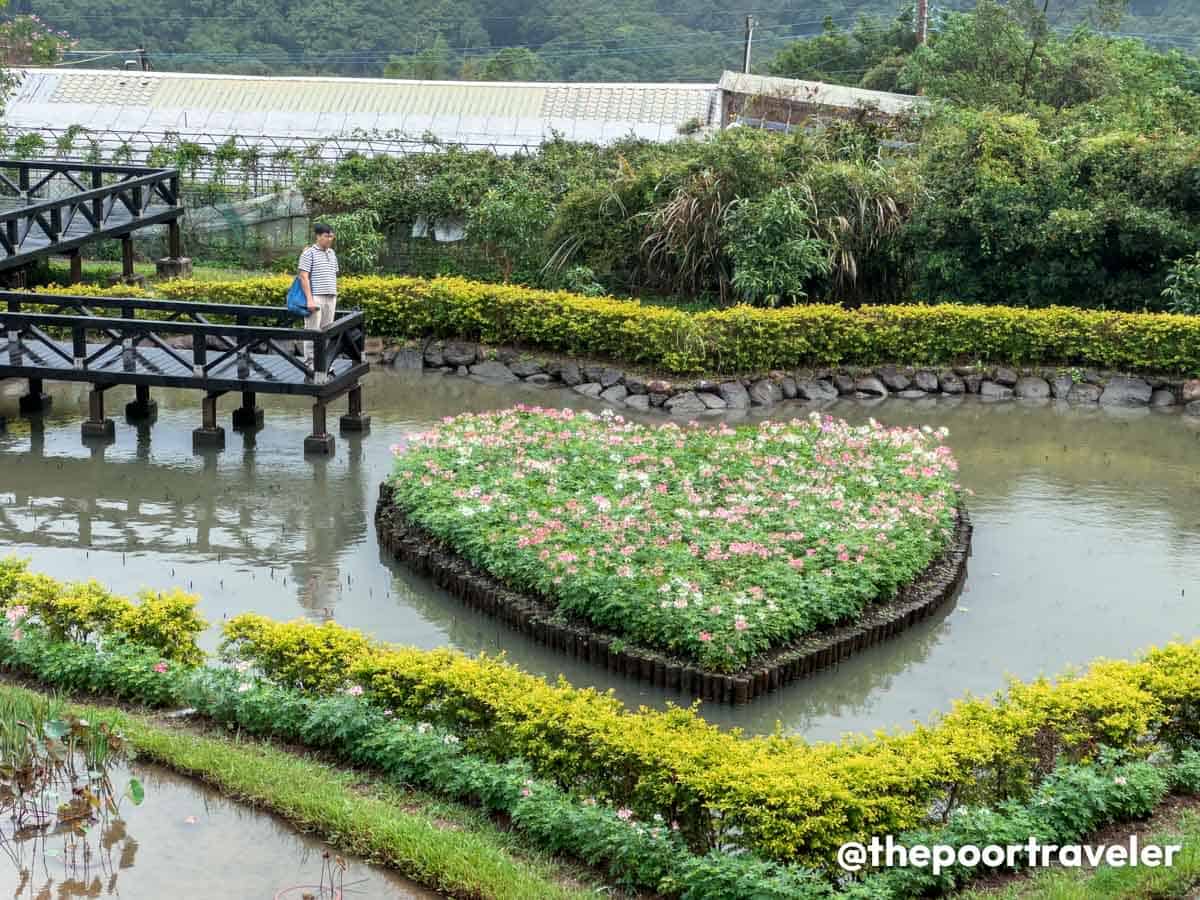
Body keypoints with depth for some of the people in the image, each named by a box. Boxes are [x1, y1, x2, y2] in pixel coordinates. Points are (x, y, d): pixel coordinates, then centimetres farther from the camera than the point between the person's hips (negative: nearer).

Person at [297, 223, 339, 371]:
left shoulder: (332, 253, 16)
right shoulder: (309, 253, -5)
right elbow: (304, 277, -10)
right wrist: (309, 299, -16)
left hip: (330, 298, 7)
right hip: (316, 297, -7)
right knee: (313, 331, -4)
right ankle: (310, 363, 0)